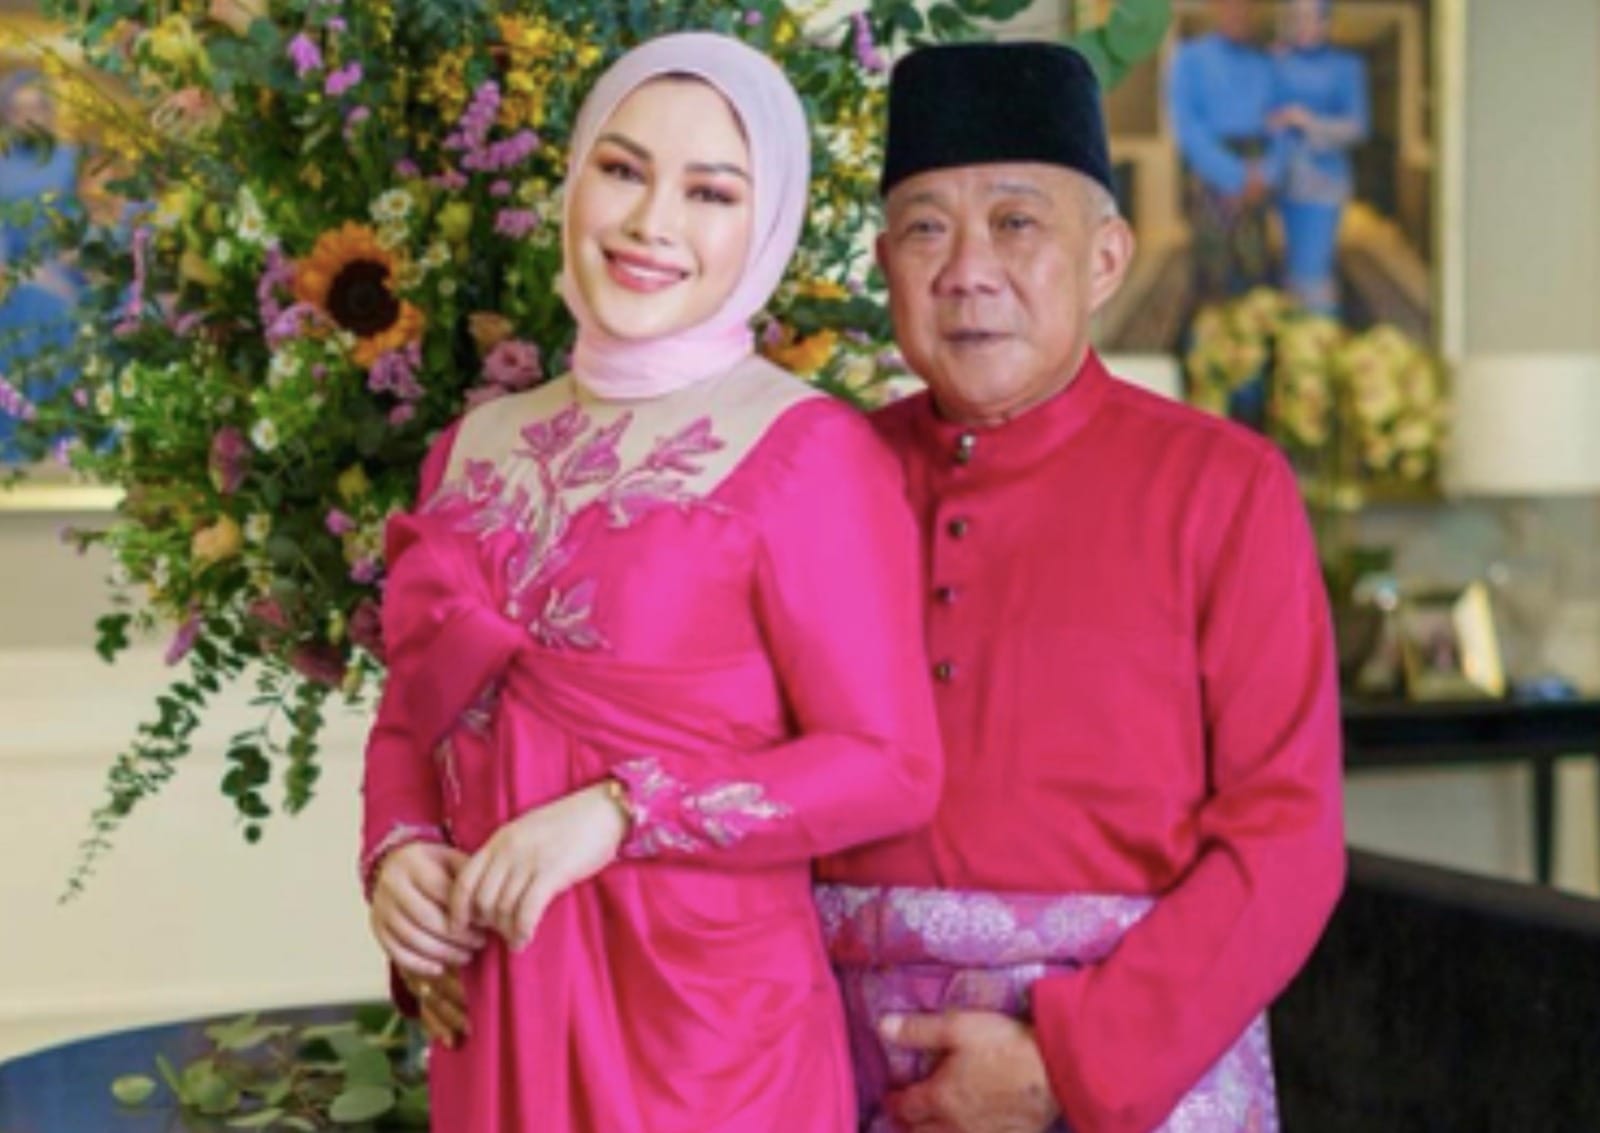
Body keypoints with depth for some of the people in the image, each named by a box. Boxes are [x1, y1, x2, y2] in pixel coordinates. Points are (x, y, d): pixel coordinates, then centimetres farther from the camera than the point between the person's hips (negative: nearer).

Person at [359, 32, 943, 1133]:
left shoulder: (809, 454, -9)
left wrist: (620, 811, -20)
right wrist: (397, 851, -4)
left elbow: (889, 768, -13)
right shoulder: (478, 449, 8)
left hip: (704, 1013, -5)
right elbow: (413, 712, 16)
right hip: (499, 1017, 5)